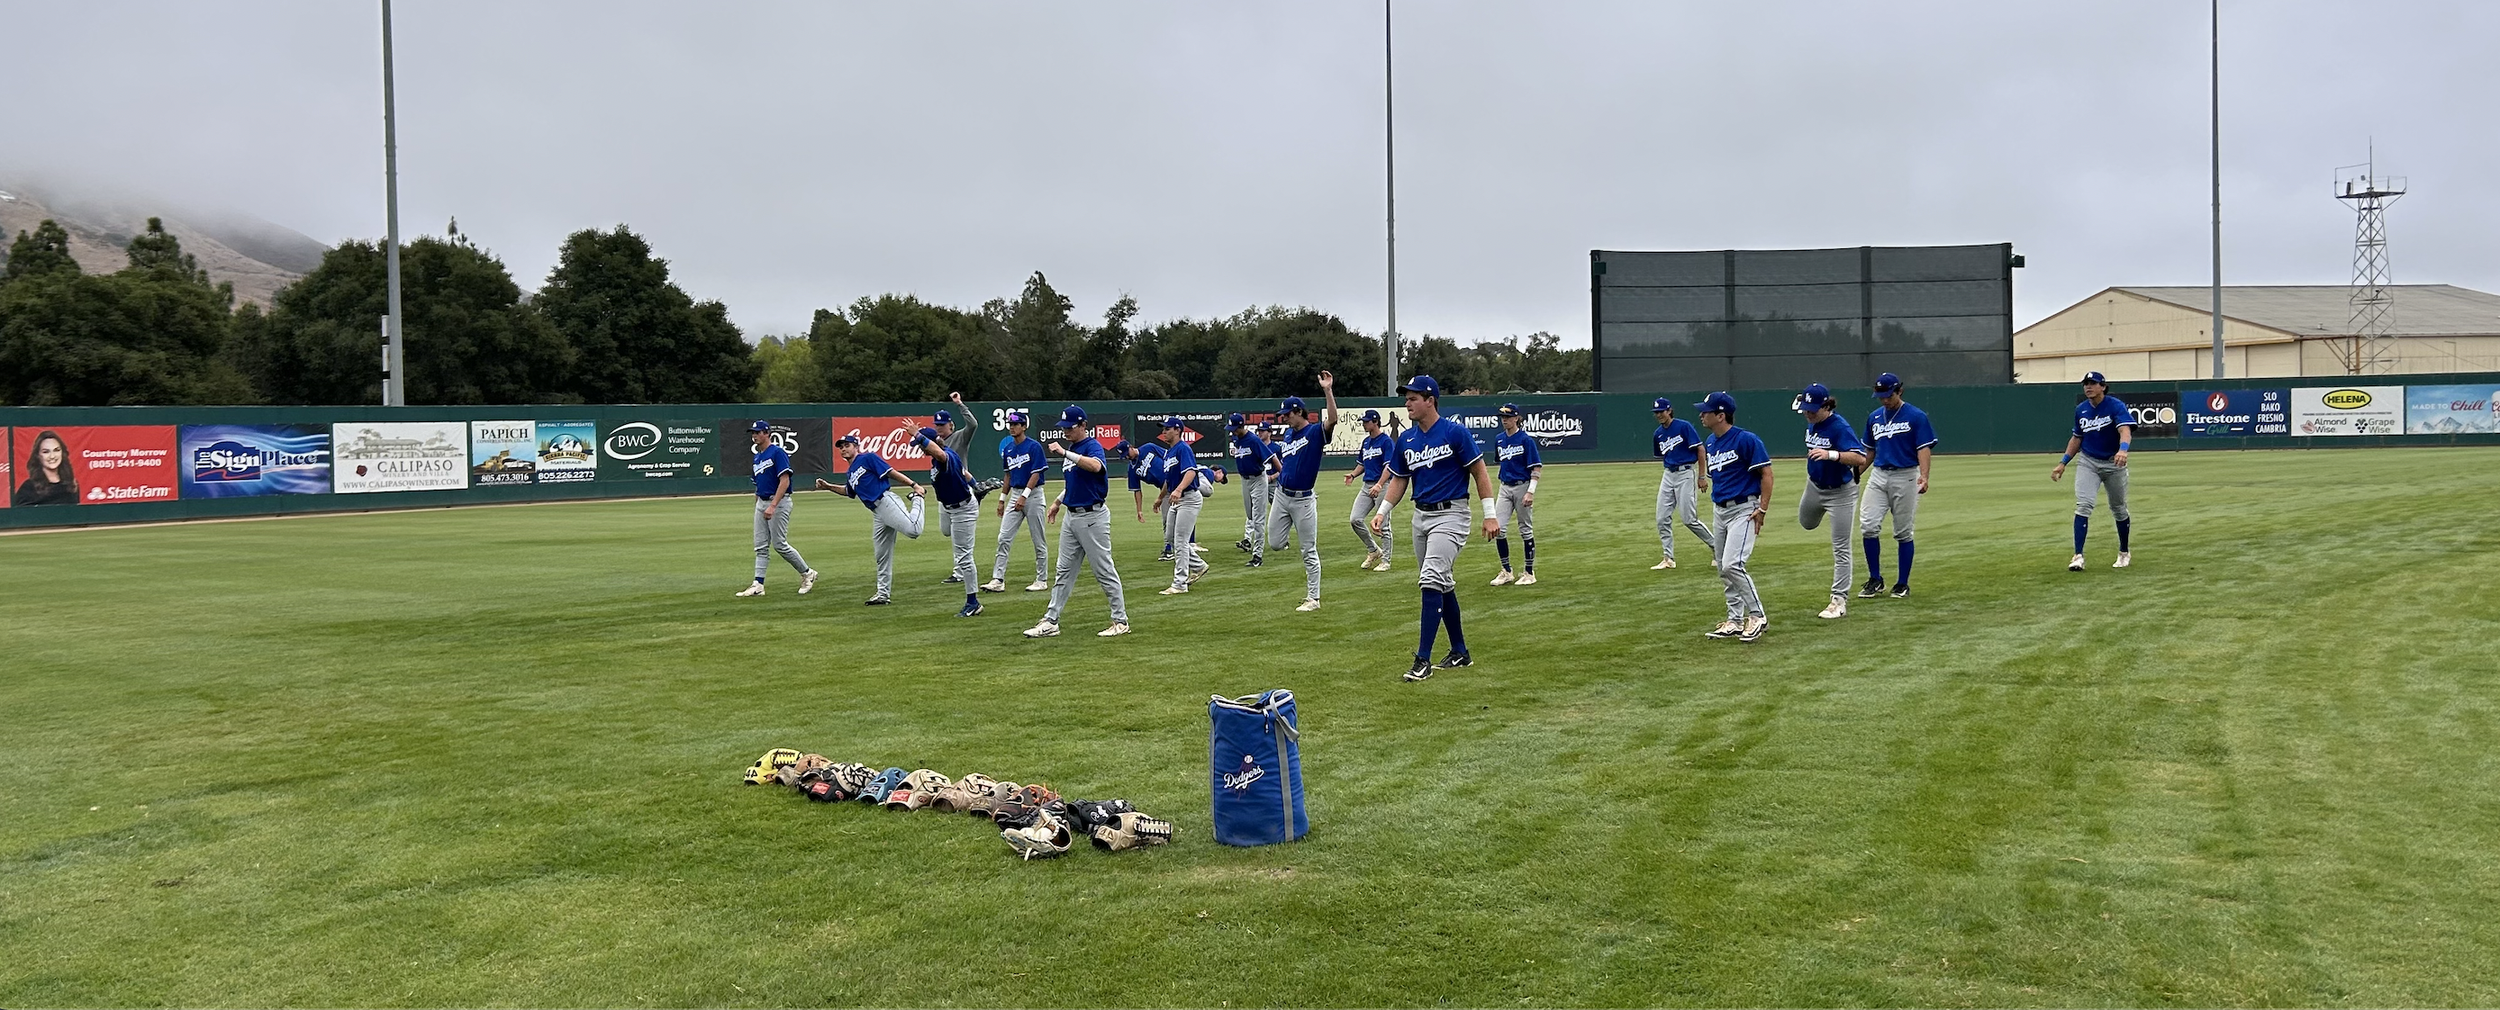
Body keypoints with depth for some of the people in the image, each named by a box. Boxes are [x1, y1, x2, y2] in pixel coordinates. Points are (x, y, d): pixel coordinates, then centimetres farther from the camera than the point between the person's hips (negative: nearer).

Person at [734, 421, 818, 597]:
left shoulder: (777, 453, -11)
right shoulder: (757, 457, 16)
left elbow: (785, 481, -19)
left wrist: (772, 506, -25)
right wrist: (757, 507, 19)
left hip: (778, 502, -9)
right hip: (761, 503, 9)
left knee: (780, 544, -7)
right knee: (761, 547, 4)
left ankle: (807, 573, 8)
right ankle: (758, 585, 4)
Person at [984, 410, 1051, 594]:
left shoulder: (1034, 447, -10)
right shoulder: (1007, 449, 11)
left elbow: (1036, 474, -14)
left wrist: (1024, 496, -21)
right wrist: (1002, 499, 16)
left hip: (1032, 494, -6)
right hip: (1014, 495, 7)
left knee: (1038, 541, 2)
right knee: (1003, 538, -1)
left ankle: (1042, 580, 11)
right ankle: (998, 580, -2)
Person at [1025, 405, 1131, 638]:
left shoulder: (1093, 446, -13)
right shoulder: (1070, 449, 14)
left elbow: (1095, 466, -37)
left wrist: (1064, 453, -37)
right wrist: (1058, 501, 20)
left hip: (1092, 517, -9)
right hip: (1072, 516, 9)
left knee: (1105, 571, -2)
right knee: (1064, 571, 10)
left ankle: (1120, 621, 6)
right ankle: (1050, 621, 12)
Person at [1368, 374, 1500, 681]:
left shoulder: (1455, 433, -11)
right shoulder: (1406, 440, 7)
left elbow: (1479, 473, -9)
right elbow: (1399, 480, 14)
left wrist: (1490, 515, -13)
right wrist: (1382, 511, 0)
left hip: (1450, 515, -7)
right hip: (1421, 516, 7)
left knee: (1431, 581, -17)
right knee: (1443, 586, 13)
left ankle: (1423, 660, -15)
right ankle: (1460, 652, 25)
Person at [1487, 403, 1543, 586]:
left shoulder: (1526, 440, -10)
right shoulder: (1499, 439, 7)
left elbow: (1536, 468, -11)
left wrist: (1530, 492, -19)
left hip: (1523, 487, -5)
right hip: (1505, 488, 5)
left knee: (1526, 530, 4)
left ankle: (1530, 573, 14)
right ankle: (1506, 572, 7)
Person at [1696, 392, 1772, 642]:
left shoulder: (1745, 440, -14)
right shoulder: (1710, 443, 10)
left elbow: (1766, 474, -13)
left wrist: (1762, 509, -18)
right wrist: (1714, 510, 16)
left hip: (1743, 509, -9)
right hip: (1719, 510, 9)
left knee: (1732, 565, -18)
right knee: (1723, 570, 10)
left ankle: (1758, 616, -4)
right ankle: (1735, 621, 19)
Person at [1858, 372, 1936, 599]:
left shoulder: (1916, 416, -4)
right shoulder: (1874, 417, 12)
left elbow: (1924, 448, -10)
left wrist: (1923, 476, -24)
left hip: (1905, 477, -4)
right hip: (1878, 475, 4)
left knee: (1903, 532, 2)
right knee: (1868, 526, -8)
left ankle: (1902, 584, 12)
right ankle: (1875, 580, 5)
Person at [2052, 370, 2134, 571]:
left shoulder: (2115, 406, -15)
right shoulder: (2081, 410, 1)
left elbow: (2125, 430, -31)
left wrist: (2123, 449, -51)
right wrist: (2063, 463, 8)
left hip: (2114, 464, -3)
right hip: (2088, 463, 3)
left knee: (2118, 509, 11)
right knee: (2083, 505, -15)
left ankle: (2123, 553, 32)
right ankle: (2078, 556, -19)